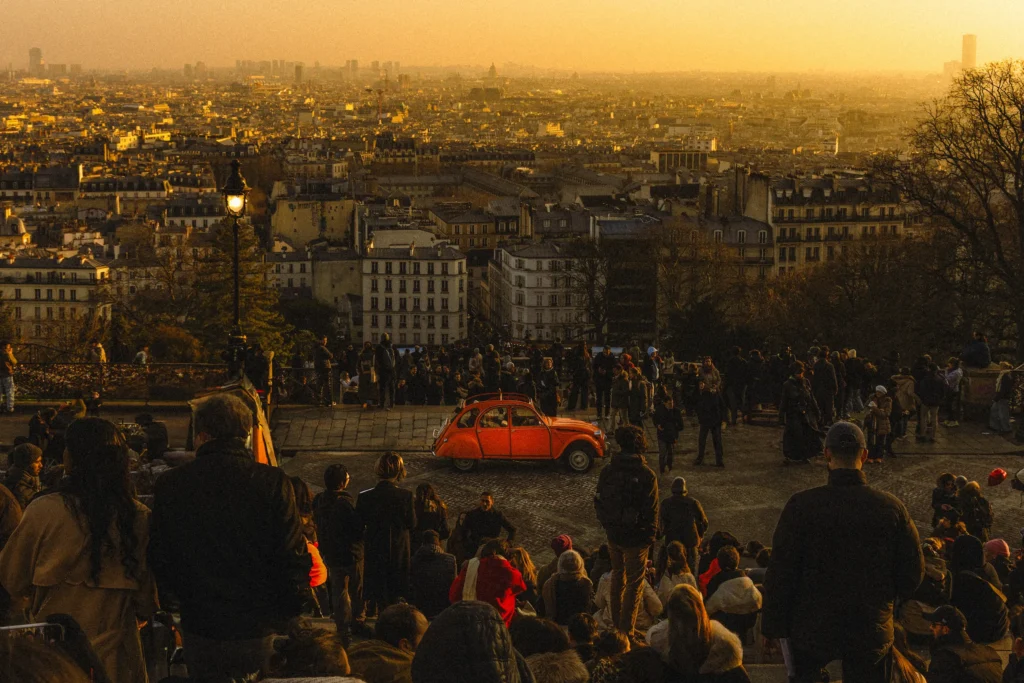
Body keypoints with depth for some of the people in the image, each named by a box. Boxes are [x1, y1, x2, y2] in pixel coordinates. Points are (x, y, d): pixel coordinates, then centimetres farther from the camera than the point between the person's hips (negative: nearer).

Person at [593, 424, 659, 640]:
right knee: (634, 583, 7)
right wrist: (651, 534, -2)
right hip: (636, 537, -5)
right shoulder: (647, 476, -18)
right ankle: (626, 629, 10)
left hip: (613, 534, 5)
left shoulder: (607, 472, -5)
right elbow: (651, 510, -15)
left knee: (617, 575, 23)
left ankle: (616, 622, 33)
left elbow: (600, 502, 4)